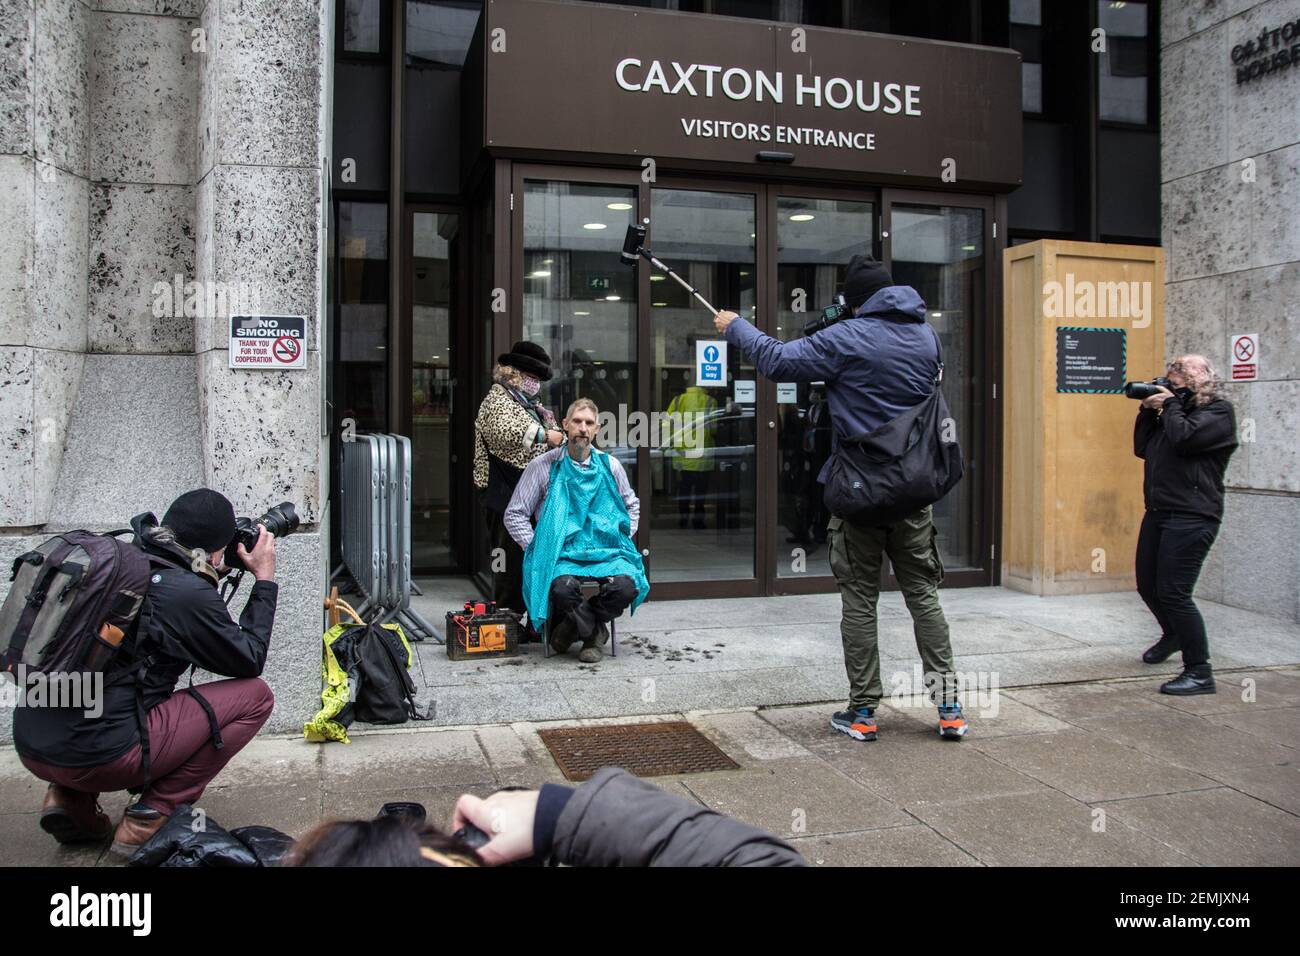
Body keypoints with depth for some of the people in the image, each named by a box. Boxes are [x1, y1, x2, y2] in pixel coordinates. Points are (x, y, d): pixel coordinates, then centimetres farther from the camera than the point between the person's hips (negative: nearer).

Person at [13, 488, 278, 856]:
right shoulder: (188, 592, -13)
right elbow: (249, 660, 2)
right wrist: (265, 579, 9)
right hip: (95, 755, -8)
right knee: (254, 695, 1)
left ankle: (71, 800, 18)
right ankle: (152, 818, 0)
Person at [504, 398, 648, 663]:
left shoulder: (610, 466, 12)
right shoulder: (543, 467, 3)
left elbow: (632, 505, 28)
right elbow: (515, 515, 6)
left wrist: (622, 540, 13)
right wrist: (538, 549, -4)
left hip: (606, 549, 3)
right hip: (561, 551, -2)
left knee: (627, 586, -28)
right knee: (563, 589, -36)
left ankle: (577, 624, 1)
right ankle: (595, 630, -3)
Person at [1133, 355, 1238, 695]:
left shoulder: (1219, 410, -5)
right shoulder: (1177, 410, 19)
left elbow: (1184, 439, -21)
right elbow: (1142, 448, 17)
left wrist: (1169, 406, -6)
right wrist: (1148, 410, 7)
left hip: (1191, 517, -9)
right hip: (1158, 512, 9)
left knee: (1173, 592, -14)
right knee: (1147, 585, 18)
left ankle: (1199, 673, -6)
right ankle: (1173, 635, 46)